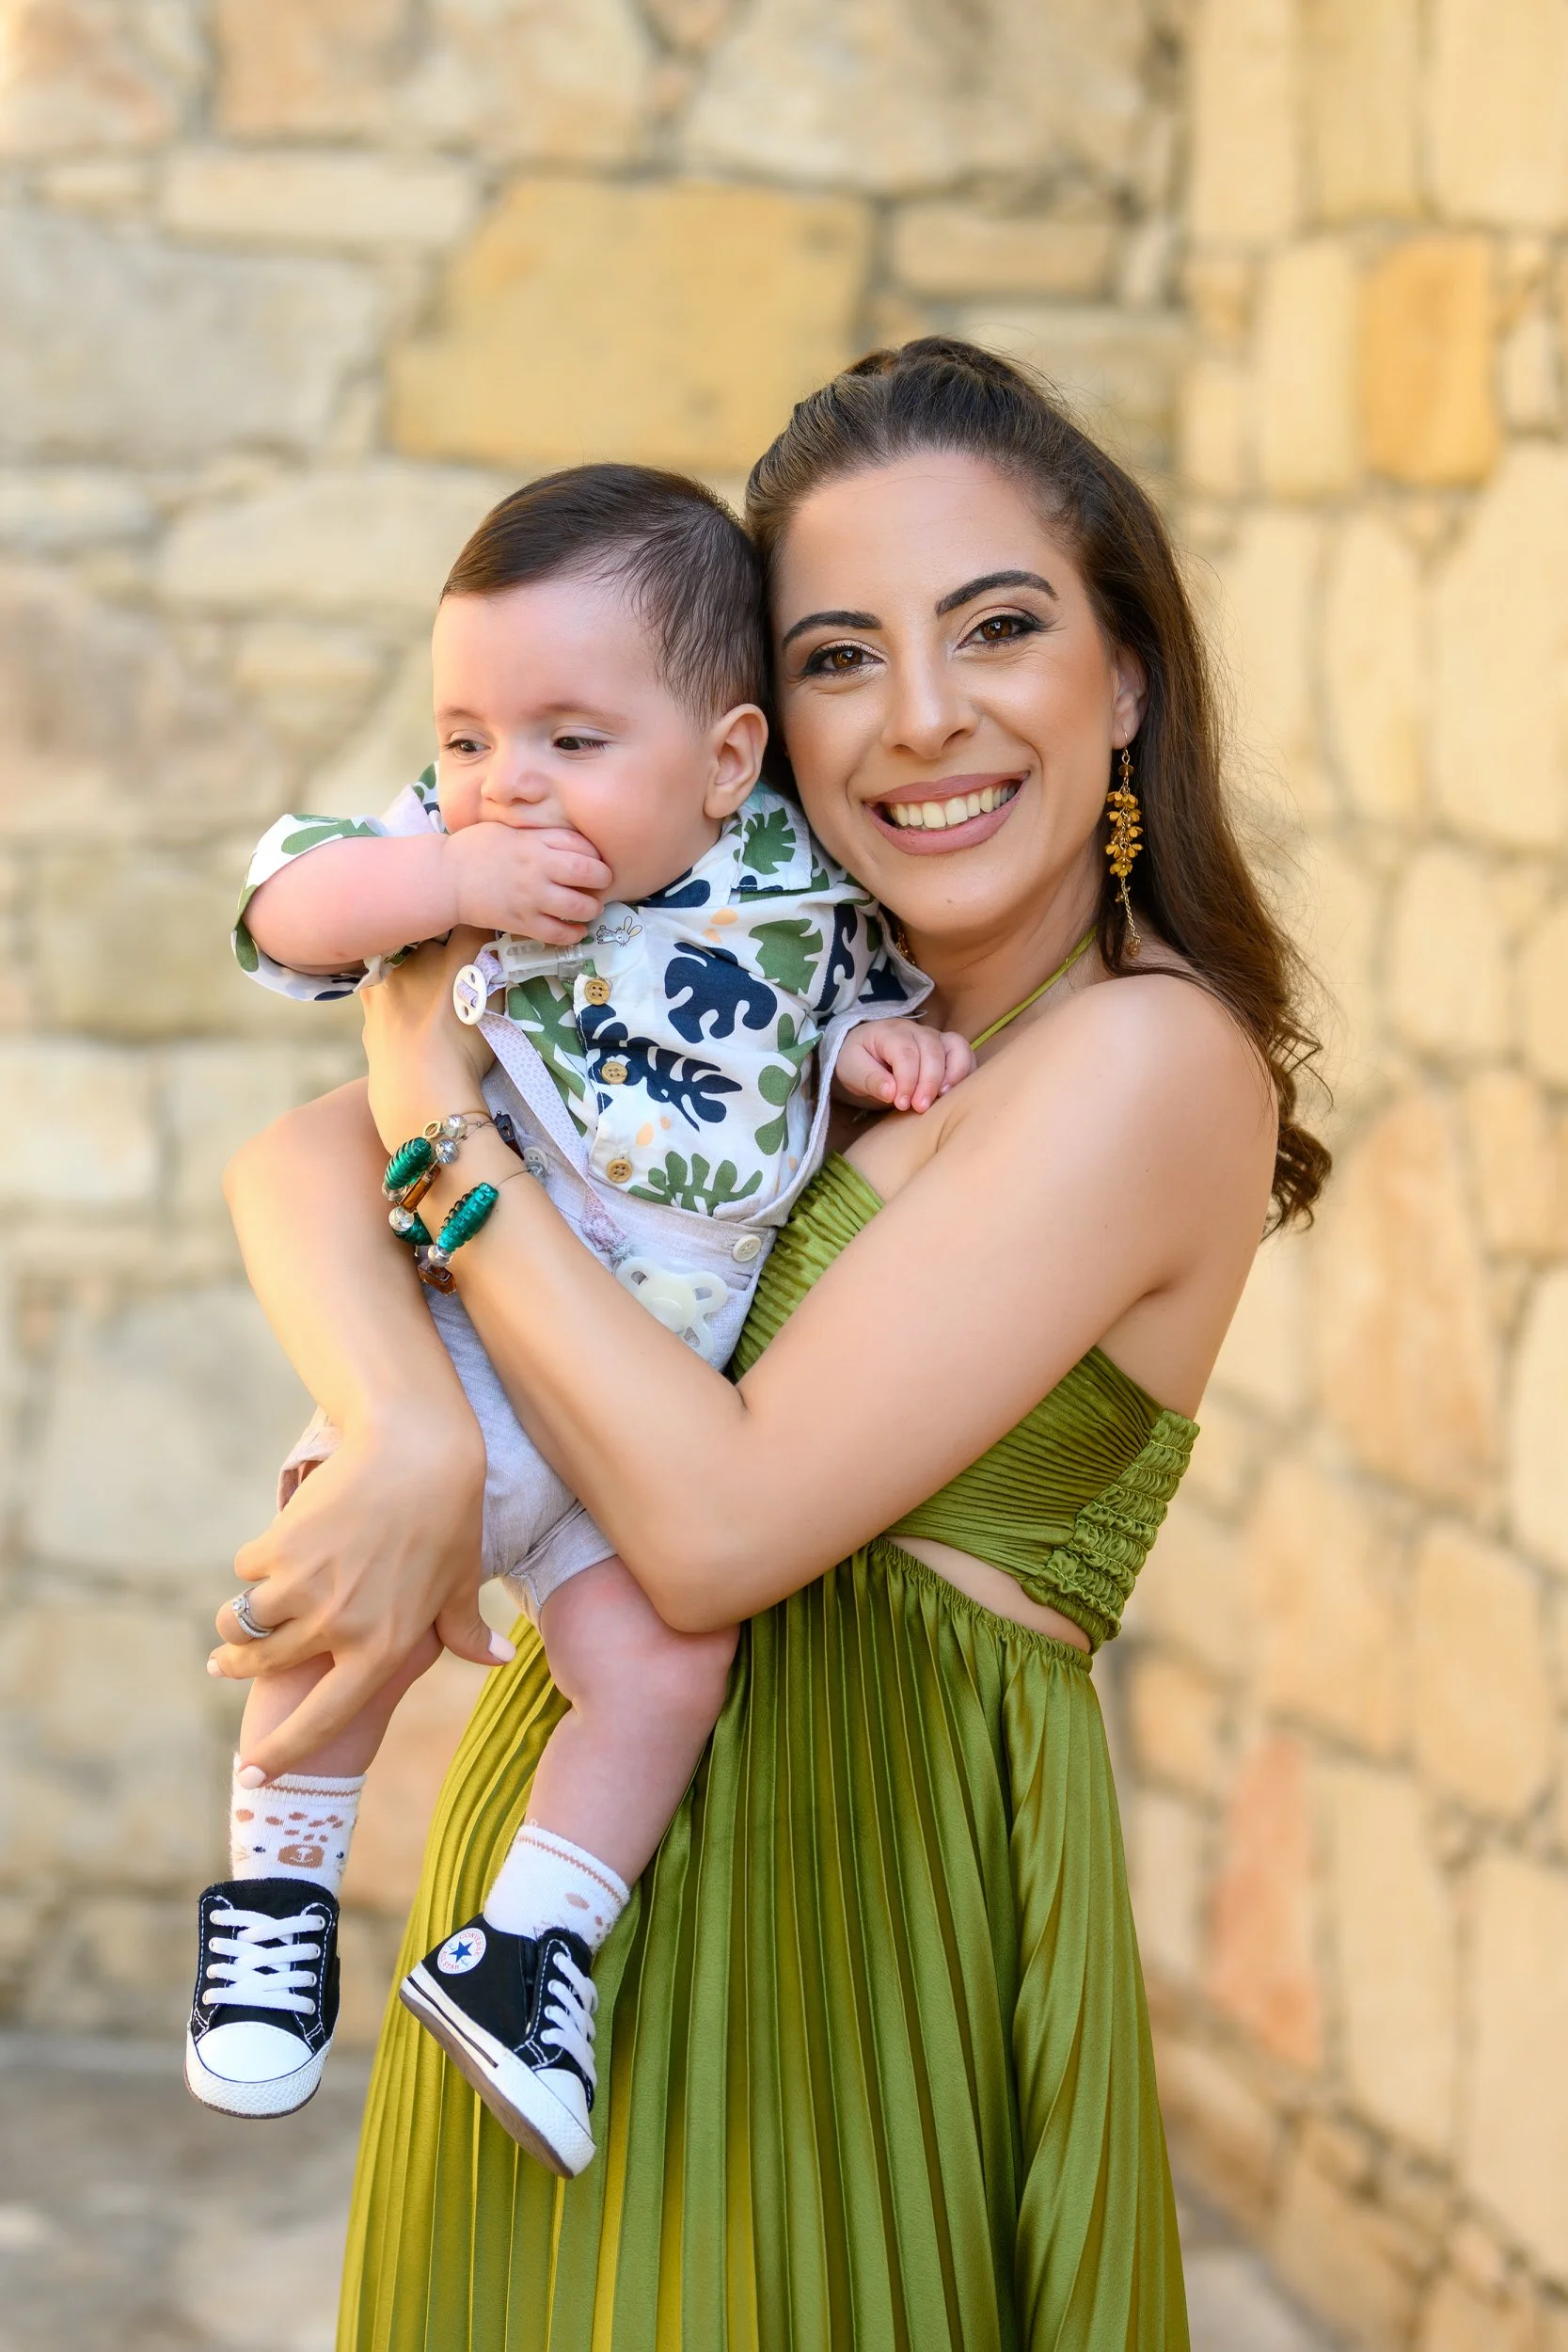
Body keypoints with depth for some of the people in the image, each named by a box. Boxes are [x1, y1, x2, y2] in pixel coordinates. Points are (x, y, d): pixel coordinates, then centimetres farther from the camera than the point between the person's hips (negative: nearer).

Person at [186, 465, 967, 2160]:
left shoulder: (793, 883, 1)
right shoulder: (454, 849, -2)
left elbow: (853, 999, 17)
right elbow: (285, 908, -9)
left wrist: (882, 1044, -5)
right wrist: (451, 880, -22)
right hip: (458, 1344, -2)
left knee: (667, 1649, -13)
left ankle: (535, 1937, 3)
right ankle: (278, 1878, -5)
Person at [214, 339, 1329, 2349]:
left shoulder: (1152, 1058, -17)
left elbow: (722, 1522, -22)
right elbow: (297, 1163, 0)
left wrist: (443, 1112, -12)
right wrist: (408, 1434, -21)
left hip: (866, 1889, -7)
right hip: (586, 1858, 7)